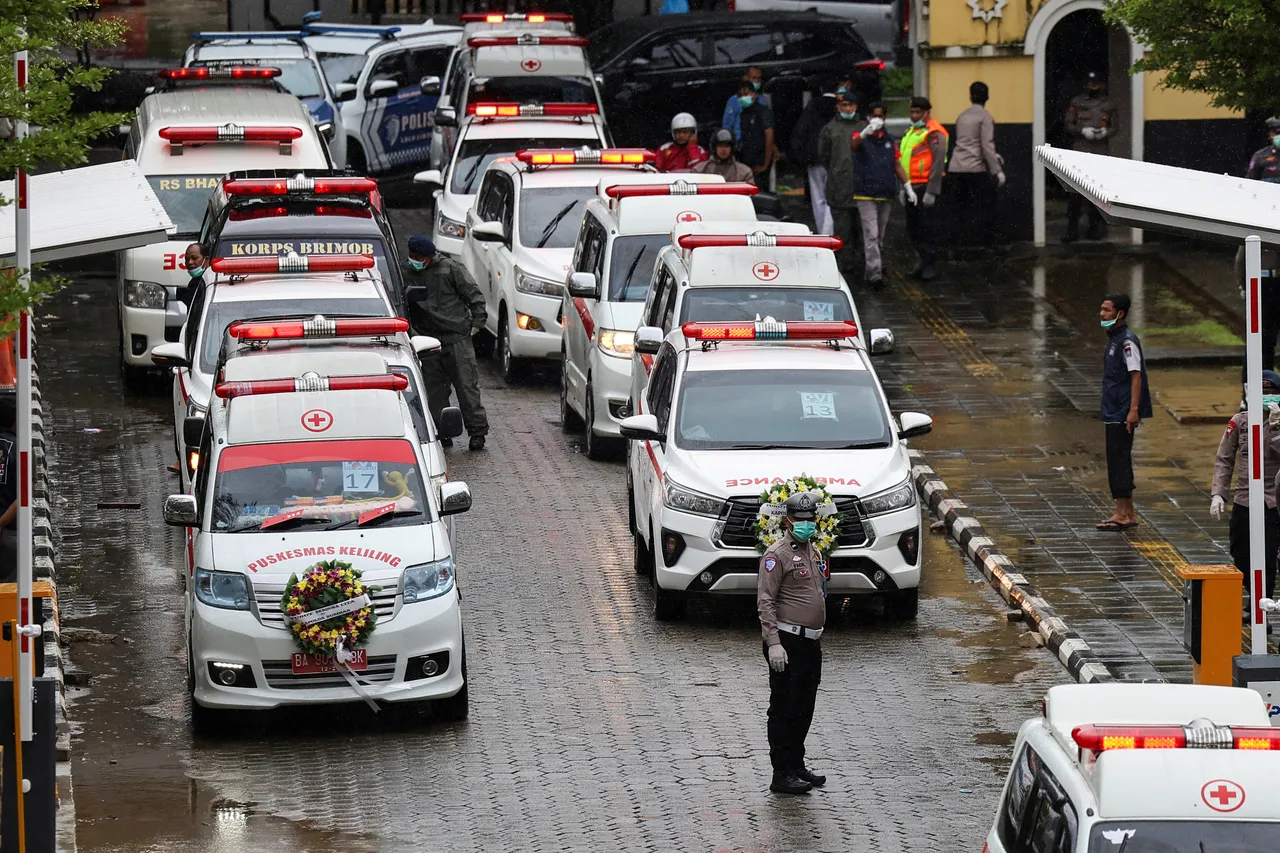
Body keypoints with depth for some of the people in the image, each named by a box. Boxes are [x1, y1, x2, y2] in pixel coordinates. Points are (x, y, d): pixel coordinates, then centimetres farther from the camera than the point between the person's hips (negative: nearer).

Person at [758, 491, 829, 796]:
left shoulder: (813, 552, 16)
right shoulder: (777, 554, -10)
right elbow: (765, 601, -15)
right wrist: (773, 644, -22)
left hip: (811, 642, 9)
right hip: (788, 642, -9)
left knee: (804, 710, 14)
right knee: (784, 710, -5)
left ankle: (797, 766, 24)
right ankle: (782, 774, -4)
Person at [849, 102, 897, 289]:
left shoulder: (889, 140, 12)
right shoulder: (862, 137, -5)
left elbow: (896, 165, 17)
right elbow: (853, 146, -30)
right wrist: (866, 132, -51)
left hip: (885, 195, 6)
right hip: (866, 194, -6)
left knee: (880, 237, 13)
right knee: (871, 235, -11)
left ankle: (872, 269, 25)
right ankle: (875, 273, -16)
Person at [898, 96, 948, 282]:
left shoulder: (933, 133, -11)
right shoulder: (910, 132, 19)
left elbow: (938, 163, -16)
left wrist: (931, 191, -20)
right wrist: (904, 187, 21)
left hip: (925, 188, -9)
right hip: (911, 188, 9)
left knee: (927, 228, -5)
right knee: (913, 229, 12)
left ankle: (929, 265, 0)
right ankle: (924, 261, 22)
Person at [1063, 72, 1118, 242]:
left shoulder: (1109, 104, 11)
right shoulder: (1077, 102, 6)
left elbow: (1115, 126, 12)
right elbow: (1068, 125, 4)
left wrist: (1106, 132, -9)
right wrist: (1083, 131, -13)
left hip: (1101, 153, 2)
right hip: (1080, 152, -2)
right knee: (1075, 192, -5)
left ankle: (1094, 227, 16)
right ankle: (1072, 230, -3)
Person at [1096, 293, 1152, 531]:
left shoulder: (1127, 341, -14)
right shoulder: (1113, 339, 16)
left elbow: (1136, 376, -19)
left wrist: (1133, 410, -24)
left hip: (1122, 413, -10)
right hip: (1114, 413, 10)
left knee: (1118, 460, -9)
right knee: (1119, 460, 12)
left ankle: (1122, 514, -8)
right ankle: (1129, 513, 17)